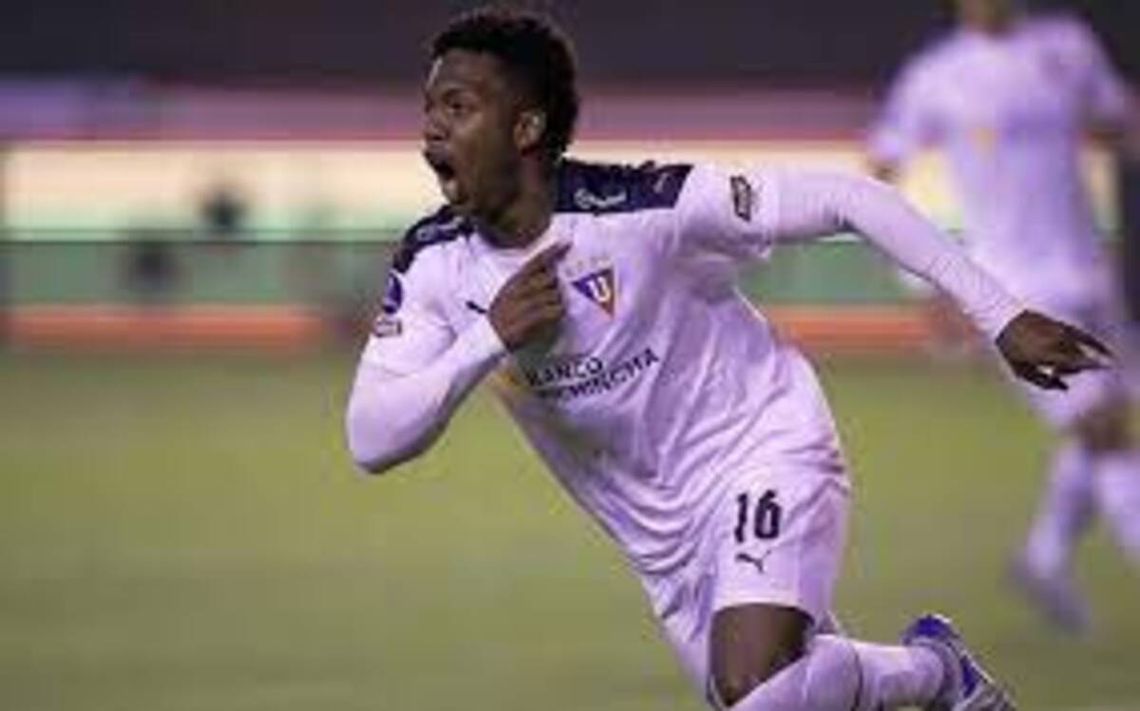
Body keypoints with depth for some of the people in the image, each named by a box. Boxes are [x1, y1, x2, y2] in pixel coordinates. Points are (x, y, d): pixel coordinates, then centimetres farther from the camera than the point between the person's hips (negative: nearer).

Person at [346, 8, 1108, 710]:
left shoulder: (641, 207, -25)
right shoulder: (432, 265, -11)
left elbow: (849, 200, -20)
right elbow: (371, 441, -16)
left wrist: (1003, 318, -20)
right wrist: (490, 340, -31)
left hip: (766, 453, -6)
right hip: (661, 535, 6)